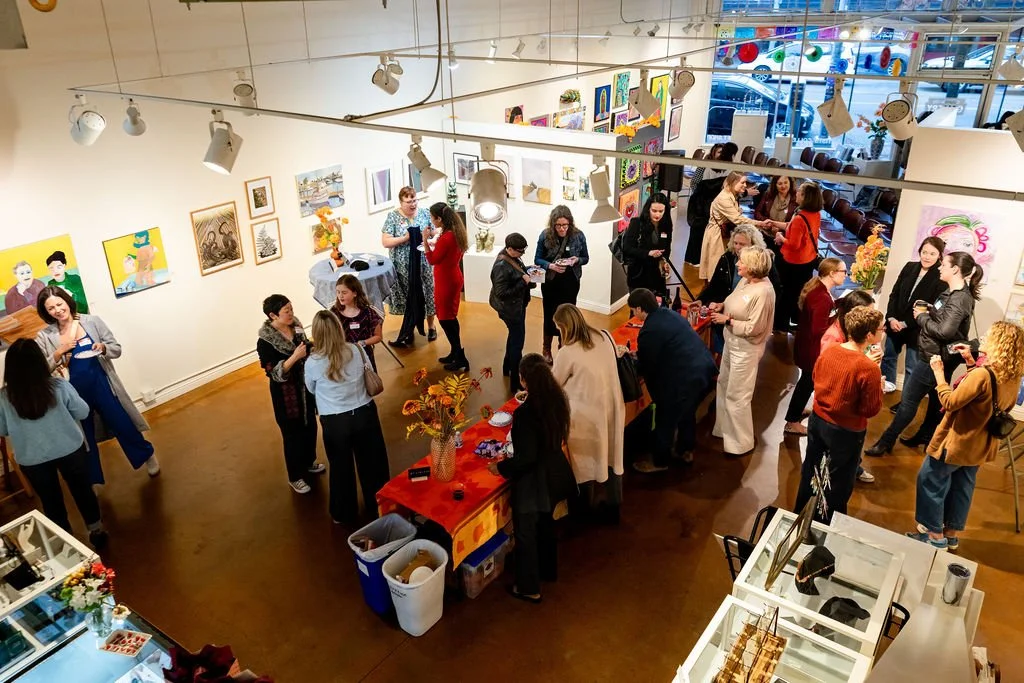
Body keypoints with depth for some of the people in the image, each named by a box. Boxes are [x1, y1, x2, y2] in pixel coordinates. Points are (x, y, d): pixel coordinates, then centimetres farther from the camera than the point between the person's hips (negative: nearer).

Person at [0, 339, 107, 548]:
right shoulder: (59, 386, -19)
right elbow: (82, 412, -5)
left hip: (32, 460, 1)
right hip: (70, 450, 0)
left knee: (51, 501, 19)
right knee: (82, 490, 21)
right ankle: (96, 532, 35)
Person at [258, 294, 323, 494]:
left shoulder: (295, 326, -5)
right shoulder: (265, 341, -22)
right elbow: (274, 373, -24)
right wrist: (294, 357, -33)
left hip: (305, 387, 6)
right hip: (285, 393, -6)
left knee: (310, 427, 22)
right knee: (293, 434, 8)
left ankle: (309, 462, 47)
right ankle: (295, 477, 29)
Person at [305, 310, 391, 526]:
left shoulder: (312, 363, -17)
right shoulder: (357, 350, -12)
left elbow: (311, 389, 3)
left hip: (335, 422, -2)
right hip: (365, 414, 2)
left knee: (341, 469, 19)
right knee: (372, 464, 20)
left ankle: (345, 515, 37)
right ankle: (378, 508, 39)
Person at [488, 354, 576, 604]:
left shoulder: (526, 412, -32)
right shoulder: (558, 399, -10)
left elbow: (525, 458, -27)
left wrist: (500, 467, -11)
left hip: (533, 481, -7)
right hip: (555, 474, 7)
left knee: (526, 533, 15)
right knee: (545, 524, 30)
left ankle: (529, 588, 33)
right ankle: (548, 569, 52)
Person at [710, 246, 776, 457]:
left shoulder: (763, 292, -28)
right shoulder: (745, 281, -2)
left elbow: (754, 327, -26)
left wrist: (727, 320, -22)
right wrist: (721, 306, -3)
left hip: (746, 349, -10)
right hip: (732, 342, 10)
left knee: (736, 396, 2)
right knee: (724, 385, 23)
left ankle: (742, 442, 20)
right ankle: (725, 428, 43)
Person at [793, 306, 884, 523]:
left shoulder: (829, 351, -9)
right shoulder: (869, 368, -27)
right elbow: (871, 409, -19)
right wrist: (878, 387, -3)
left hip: (817, 420, 6)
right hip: (846, 432, -6)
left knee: (810, 472, 24)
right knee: (838, 484, 16)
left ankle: (801, 515, 43)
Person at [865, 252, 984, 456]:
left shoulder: (960, 299, -22)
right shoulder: (954, 293, 9)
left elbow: (944, 331, -30)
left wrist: (921, 317, -17)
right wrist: (927, 311, -5)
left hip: (935, 358, -10)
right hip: (937, 356, 10)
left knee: (908, 400, -2)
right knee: (936, 400, 21)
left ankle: (886, 442, 6)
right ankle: (925, 438, 35)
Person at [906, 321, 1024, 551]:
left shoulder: (982, 375, -29)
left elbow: (950, 403, -24)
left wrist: (939, 373, -16)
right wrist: (972, 364, 8)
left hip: (955, 442, -8)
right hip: (979, 445, 8)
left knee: (929, 481, 9)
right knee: (961, 488, 22)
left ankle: (935, 535, 18)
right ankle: (952, 534, 35)